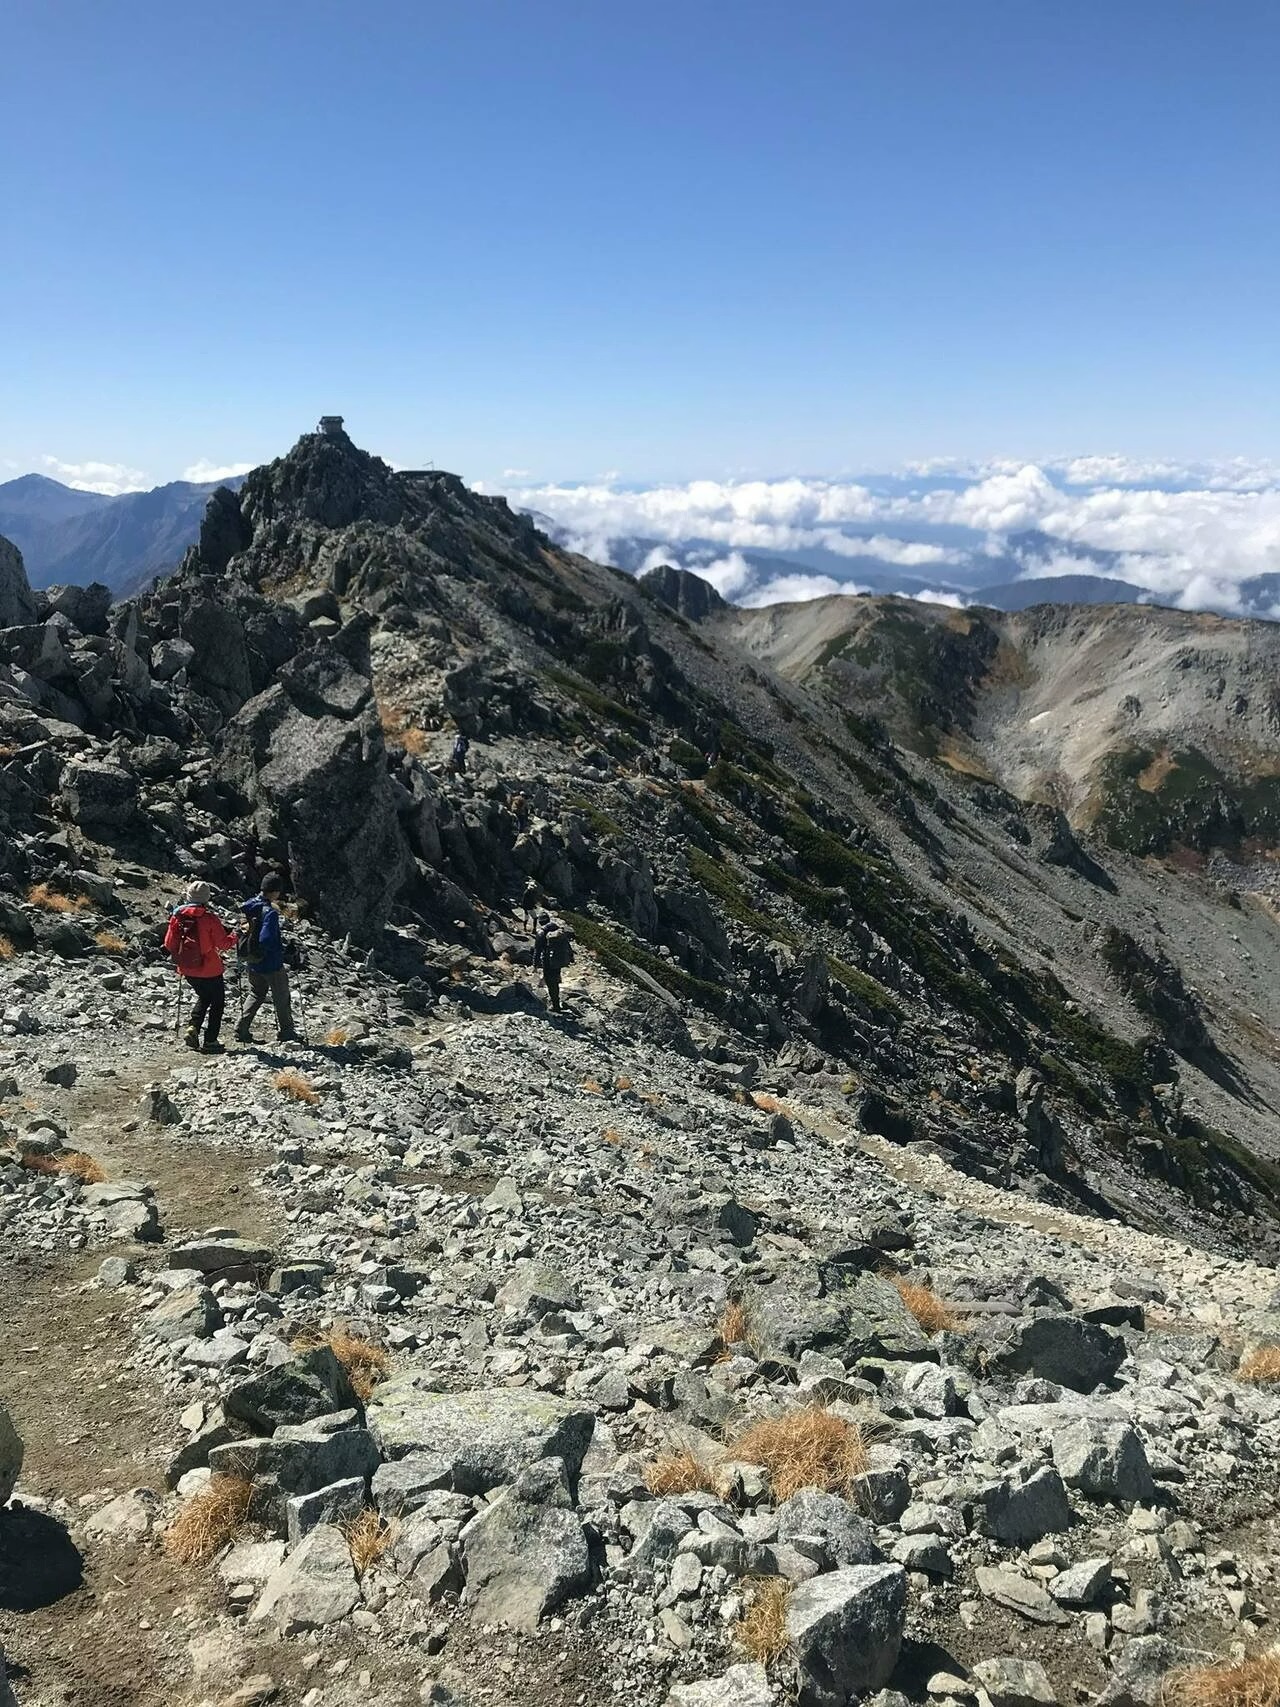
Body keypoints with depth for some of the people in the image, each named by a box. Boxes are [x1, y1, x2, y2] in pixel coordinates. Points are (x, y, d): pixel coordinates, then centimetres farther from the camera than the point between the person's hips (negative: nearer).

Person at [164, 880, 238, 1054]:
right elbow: (223, 944, -14)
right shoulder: (209, 918, -17)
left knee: (204, 997, 26)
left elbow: (169, 943, 1)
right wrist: (234, 937, 6)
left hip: (186, 968, 5)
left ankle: (193, 1029, 8)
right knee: (218, 1001, 11)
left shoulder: (177, 915, -4)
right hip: (209, 969, -5)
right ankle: (210, 1041, 8)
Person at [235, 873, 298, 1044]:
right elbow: (266, 940, -32)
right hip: (271, 964, -7)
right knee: (282, 999, 11)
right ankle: (286, 1033, 21)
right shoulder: (270, 913, -26)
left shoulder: (248, 906, -3)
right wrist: (281, 947, -14)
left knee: (256, 995, 23)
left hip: (251, 963, 7)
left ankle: (242, 1031, 17)